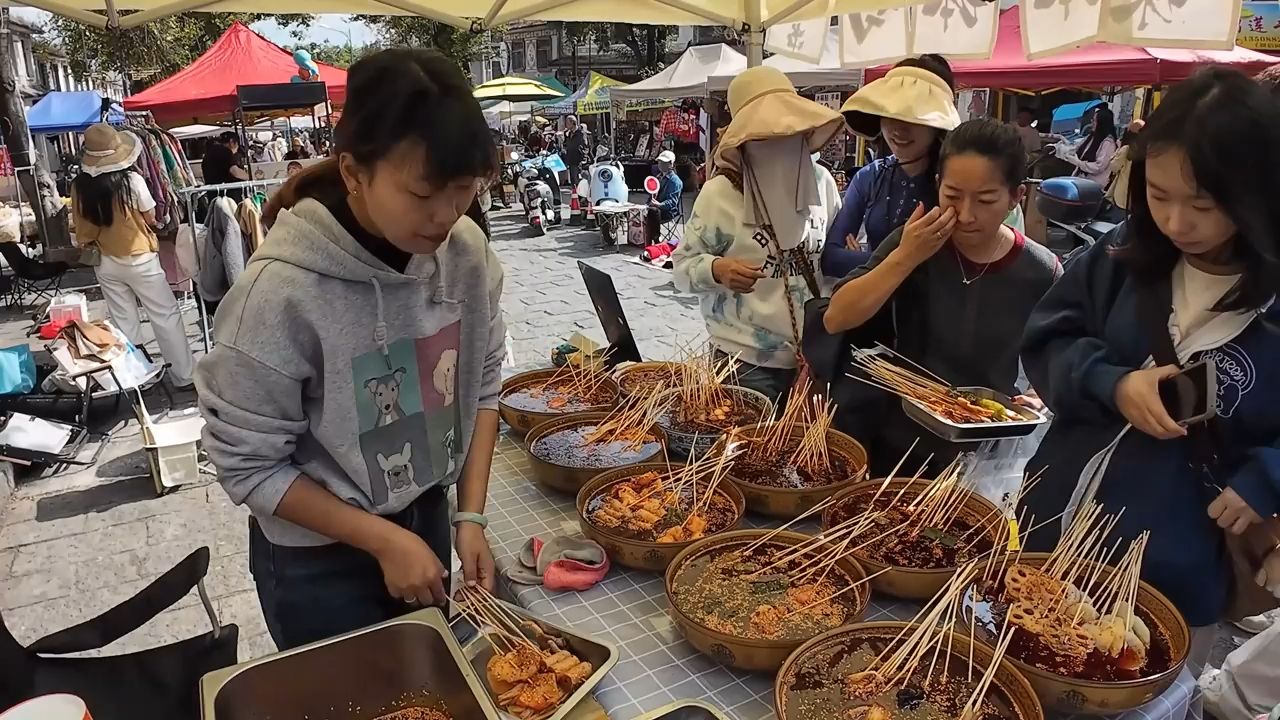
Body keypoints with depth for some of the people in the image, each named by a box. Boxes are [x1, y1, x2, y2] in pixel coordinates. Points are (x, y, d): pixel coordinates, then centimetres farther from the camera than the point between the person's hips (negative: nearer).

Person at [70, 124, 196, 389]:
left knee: (124, 323, 13)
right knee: (166, 316, 5)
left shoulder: (79, 186, -8)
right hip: (139, 260, -4)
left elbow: (83, 229, 0)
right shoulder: (131, 180, -19)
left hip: (105, 263, 4)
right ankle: (184, 376, 7)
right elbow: (151, 218, -7)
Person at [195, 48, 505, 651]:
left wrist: (470, 516, -7)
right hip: (317, 560, -4)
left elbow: (483, 386, -2)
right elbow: (247, 466, -18)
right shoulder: (282, 292, -28)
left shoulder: (466, 252, -14)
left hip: (428, 521, 5)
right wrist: (385, 541, -18)